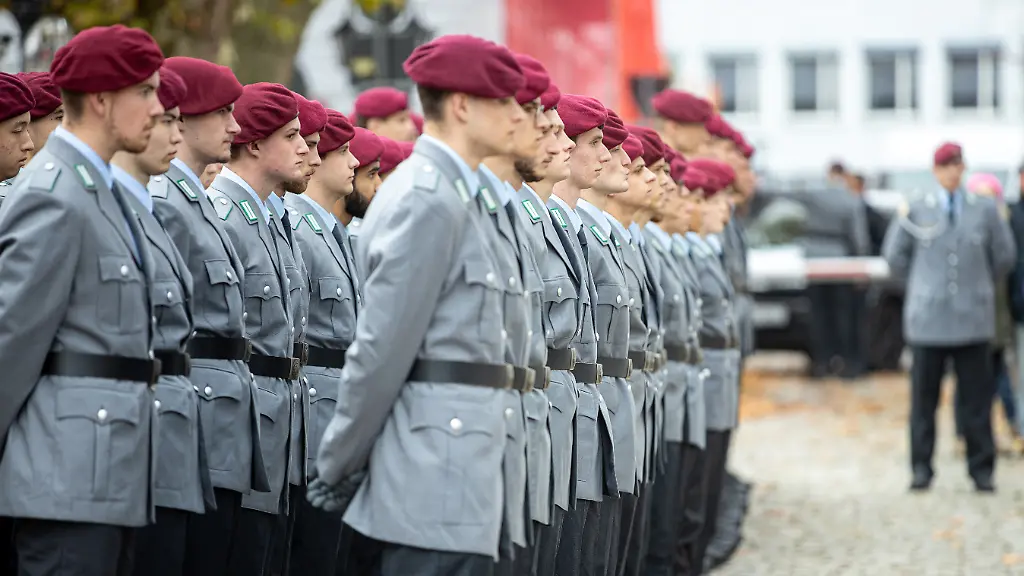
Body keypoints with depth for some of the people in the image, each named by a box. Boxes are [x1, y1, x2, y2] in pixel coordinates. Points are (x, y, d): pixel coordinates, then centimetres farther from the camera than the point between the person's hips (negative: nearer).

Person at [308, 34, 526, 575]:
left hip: (451, 471, 10)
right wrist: (338, 466, -8)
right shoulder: (428, 202, -14)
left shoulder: (450, 193, 17)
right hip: (440, 476, -10)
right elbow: (383, 347, -15)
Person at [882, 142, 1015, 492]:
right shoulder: (916, 212, 4)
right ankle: (921, 469, 9)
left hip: (973, 318, 0)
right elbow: (895, 255, 13)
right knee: (924, 397, 1)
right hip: (928, 319, 0)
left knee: (977, 398, 1)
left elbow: (1004, 255, 15)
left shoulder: (985, 210, 5)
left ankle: (982, 470, 8)